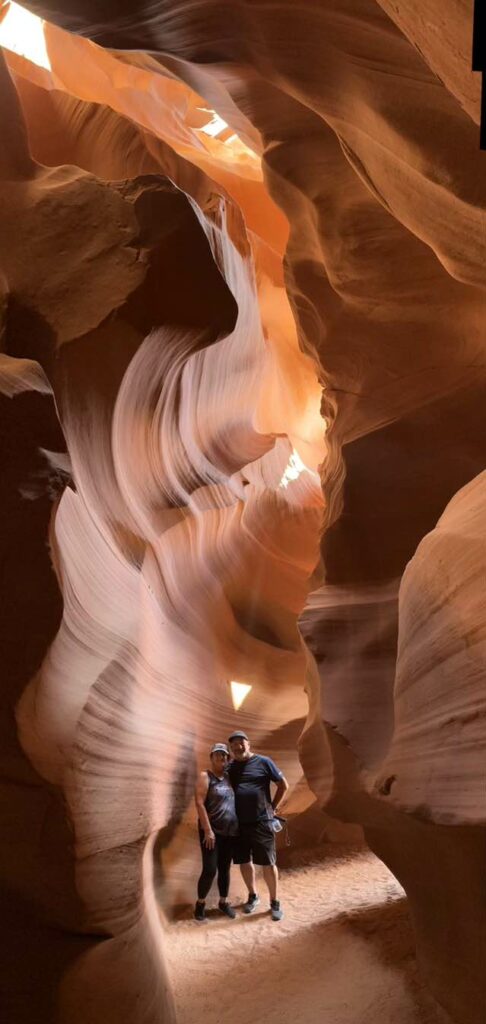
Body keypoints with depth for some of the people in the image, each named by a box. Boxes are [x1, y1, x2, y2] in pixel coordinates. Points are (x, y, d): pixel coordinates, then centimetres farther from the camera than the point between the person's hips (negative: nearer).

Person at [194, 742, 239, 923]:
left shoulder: (229, 777, 11)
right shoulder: (205, 777, -6)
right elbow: (199, 803, -13)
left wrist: (239, 827, 7)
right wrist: (208, 830, -19)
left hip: (230, 832, 6)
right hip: (212, 831, -5)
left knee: (225, 869, 11)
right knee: (210, 870, -8)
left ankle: (223, 902, 24)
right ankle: (200, 904, 9)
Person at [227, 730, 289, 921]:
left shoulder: (263, 762, -2)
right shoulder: (229, 768, 9)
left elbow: (283, 785, 4)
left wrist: (273, 807, 3)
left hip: (260, 821, -4)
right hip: (238, 823, 4)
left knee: (268, 863, -2)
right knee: (244, 861, 11)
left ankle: (274, 903, 9)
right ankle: (252, 896, 30)